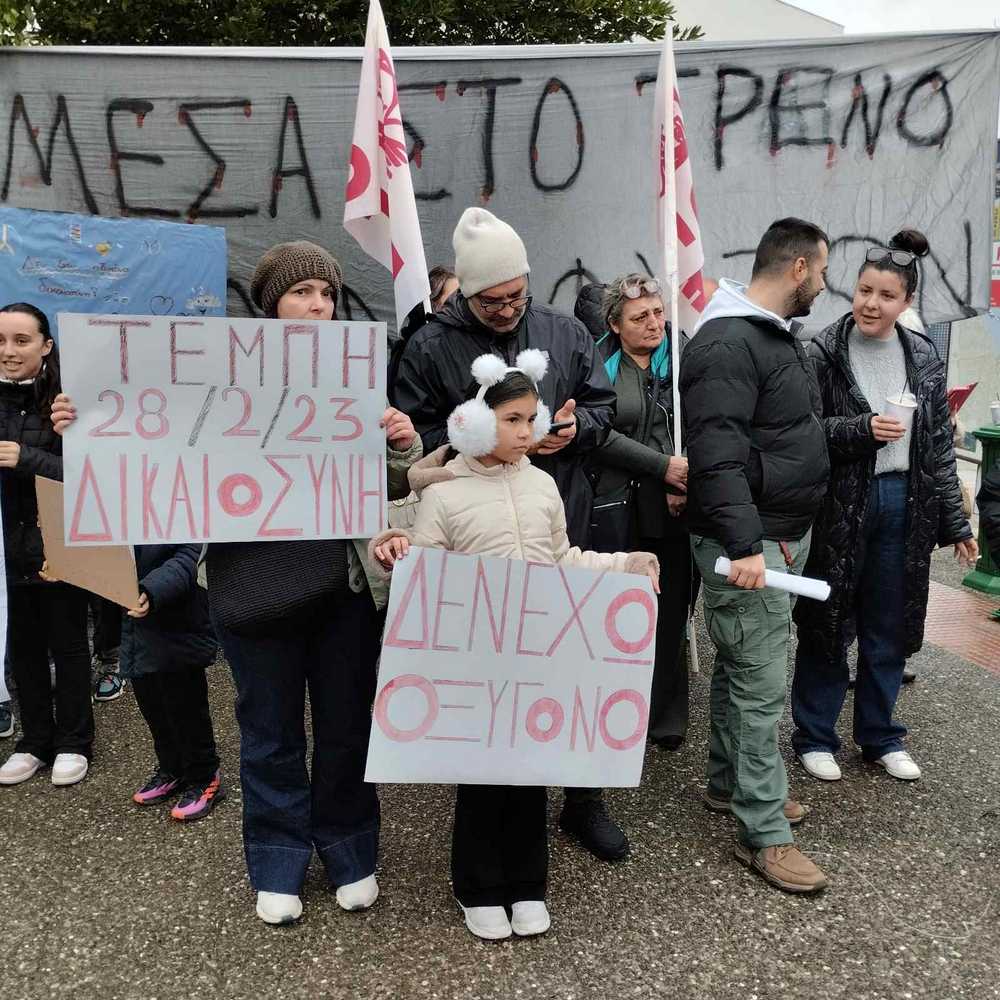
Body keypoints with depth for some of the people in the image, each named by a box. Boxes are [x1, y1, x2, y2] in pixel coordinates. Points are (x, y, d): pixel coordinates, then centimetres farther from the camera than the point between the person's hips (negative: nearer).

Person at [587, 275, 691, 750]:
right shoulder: (600, 367, 1)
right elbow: (601, 435, -9)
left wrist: (683, 485, -10)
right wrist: (663, 466, -14)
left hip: (674, 509, 3)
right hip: (618, 509, -3)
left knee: (670, 612, 7)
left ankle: (666, 717, 21)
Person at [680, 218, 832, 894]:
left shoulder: (780, 335, 15)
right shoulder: (726, 343, -18)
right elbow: (717, 455, -26)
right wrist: (745, 545, -30)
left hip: (783, 536, 10)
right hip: (747, 542, -10)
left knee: (741, 666, 20)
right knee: (763, 683, -4)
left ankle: (729, 782, 35)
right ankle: (764, 834, 7)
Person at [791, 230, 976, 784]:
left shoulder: (923, 356, 5)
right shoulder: (823, 354, -7)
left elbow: (939, 444, 8)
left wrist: (954, 522, 7)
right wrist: (861, 430, -22)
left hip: (904, 506, 4)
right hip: (839, 508, -4)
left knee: (889, 629, 13)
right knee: (828, 625, 7)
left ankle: (880, 737, 30)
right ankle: (815, 736, 23)